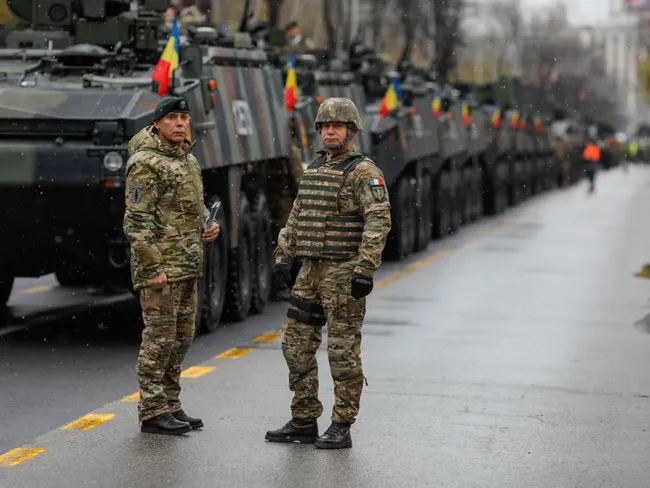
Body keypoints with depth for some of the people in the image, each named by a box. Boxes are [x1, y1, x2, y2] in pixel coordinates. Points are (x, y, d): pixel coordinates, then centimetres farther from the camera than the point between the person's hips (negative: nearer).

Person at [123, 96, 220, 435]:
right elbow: (137, 220, -18)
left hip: (187, 264, 9)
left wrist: (209, 225, 7)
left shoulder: (187, 159, 15)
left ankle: (170, 407, 20)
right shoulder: (145, 163, -13)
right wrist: (153, 267, -22)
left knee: (181, 337, 12)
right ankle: (152, 413, 1)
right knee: (159, 337, -5)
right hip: (160, 264, -9)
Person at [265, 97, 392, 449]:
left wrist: (364, 271, -22)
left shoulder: (363, 172, -9)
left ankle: (341, 429, 3)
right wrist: (283, 258, 14)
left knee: (343, 351, -3)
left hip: (344, 272, -8)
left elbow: (379, 221, -17)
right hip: (311, 271, 8)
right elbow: (296, 218, 22)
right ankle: (304, 422, 17)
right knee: (297, 346, 9)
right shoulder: (314, 170, 16)